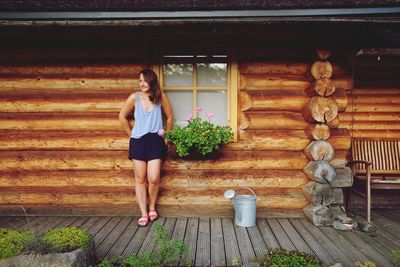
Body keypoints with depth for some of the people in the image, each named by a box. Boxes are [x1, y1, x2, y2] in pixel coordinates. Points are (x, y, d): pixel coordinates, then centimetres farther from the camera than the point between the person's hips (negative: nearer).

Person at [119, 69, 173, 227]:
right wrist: (131, 134, 9)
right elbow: (122, 117, 10)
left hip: (155, 141, -1)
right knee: (140, 179, 4)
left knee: (154, 179, -7)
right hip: (138, 141, 1)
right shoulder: (134, 97, -2)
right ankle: (144, 214, 15)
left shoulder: (160, 97, -3)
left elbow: (169, 116, 10)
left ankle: (152, 207, 21)